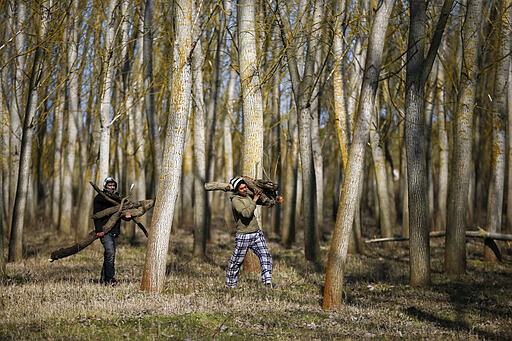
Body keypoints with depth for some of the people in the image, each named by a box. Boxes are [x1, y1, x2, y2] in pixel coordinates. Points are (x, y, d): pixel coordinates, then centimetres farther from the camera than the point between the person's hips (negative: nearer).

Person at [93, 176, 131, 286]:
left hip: (115, 231, 6)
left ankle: (103, 279, 16)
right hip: (104, 231, -6)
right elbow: (96, 215, -7)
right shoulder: (99, 198, -1)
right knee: (110, 253, -17)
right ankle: (110, 279, -18)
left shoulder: (117, 198, 17)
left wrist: (126, 216, -3)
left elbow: (121, 213, 22)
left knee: (109, 255, 9)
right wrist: (99, 230, -18)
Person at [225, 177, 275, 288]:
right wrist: (254, 200, -21)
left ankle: (267, 281, -8)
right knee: (236, 261, 4)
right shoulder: (235, 200, -14)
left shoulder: (247, 196, 11)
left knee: (265, 256, -6)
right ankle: (230, 284, 18)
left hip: (257, 233, 7)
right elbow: (246, 214, -28)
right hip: (243, 236, -7)